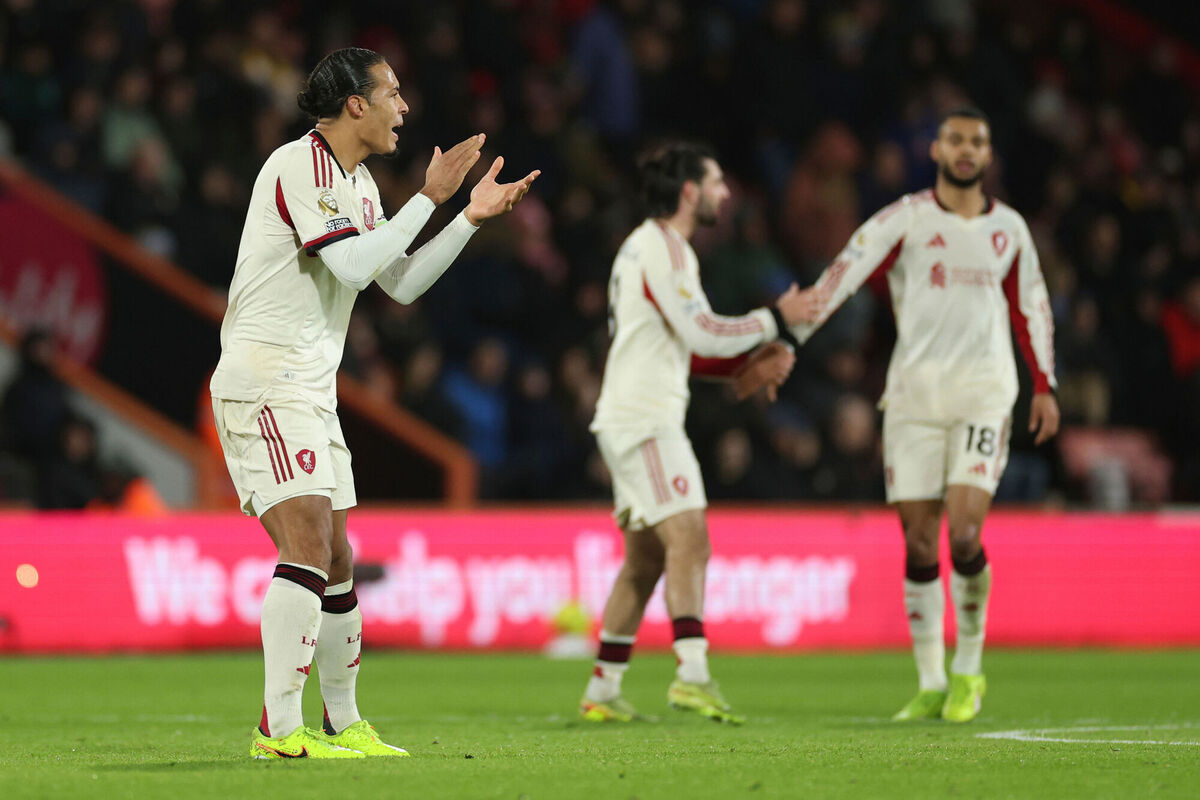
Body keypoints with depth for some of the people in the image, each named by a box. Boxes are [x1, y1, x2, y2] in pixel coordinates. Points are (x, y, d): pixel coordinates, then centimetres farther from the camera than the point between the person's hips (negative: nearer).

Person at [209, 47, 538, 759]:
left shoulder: (357, 183, 16)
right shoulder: (298, 166, -13)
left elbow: (402, 282, 22)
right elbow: (352, 266, -21)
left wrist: (473, 216, 14)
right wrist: (431, 198, -16)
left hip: (310, 390, 10)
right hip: (263, 381, -10)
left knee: (335, 559, 12)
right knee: (309, 545, -19)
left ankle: (343, 722, 22)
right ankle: (280, 730, -21)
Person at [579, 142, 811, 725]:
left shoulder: (649, 245, 21)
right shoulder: (662, 247, -11)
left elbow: (681, 346, 24)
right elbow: (703, 333, -18)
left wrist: (745, 362, 12)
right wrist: (776, 321, -7)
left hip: (630, 418, 10)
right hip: (645, 420, -10)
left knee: (645, 558, 11)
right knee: (688, 540, -19)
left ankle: (602, 692, 13)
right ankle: (692, 674, -31)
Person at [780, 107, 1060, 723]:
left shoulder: (1009, 228, 11)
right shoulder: (904, 220, 1)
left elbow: (1030, 307, 21)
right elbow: (843, 275, -9)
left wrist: (1045, 387, 19)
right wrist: (788, 337, -19)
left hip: (983, 393, 0)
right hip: (914, 392, 0)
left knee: (964, 532, -15)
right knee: (918, 542, -2)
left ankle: (968, 670, 4)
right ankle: (931, 686, 7)